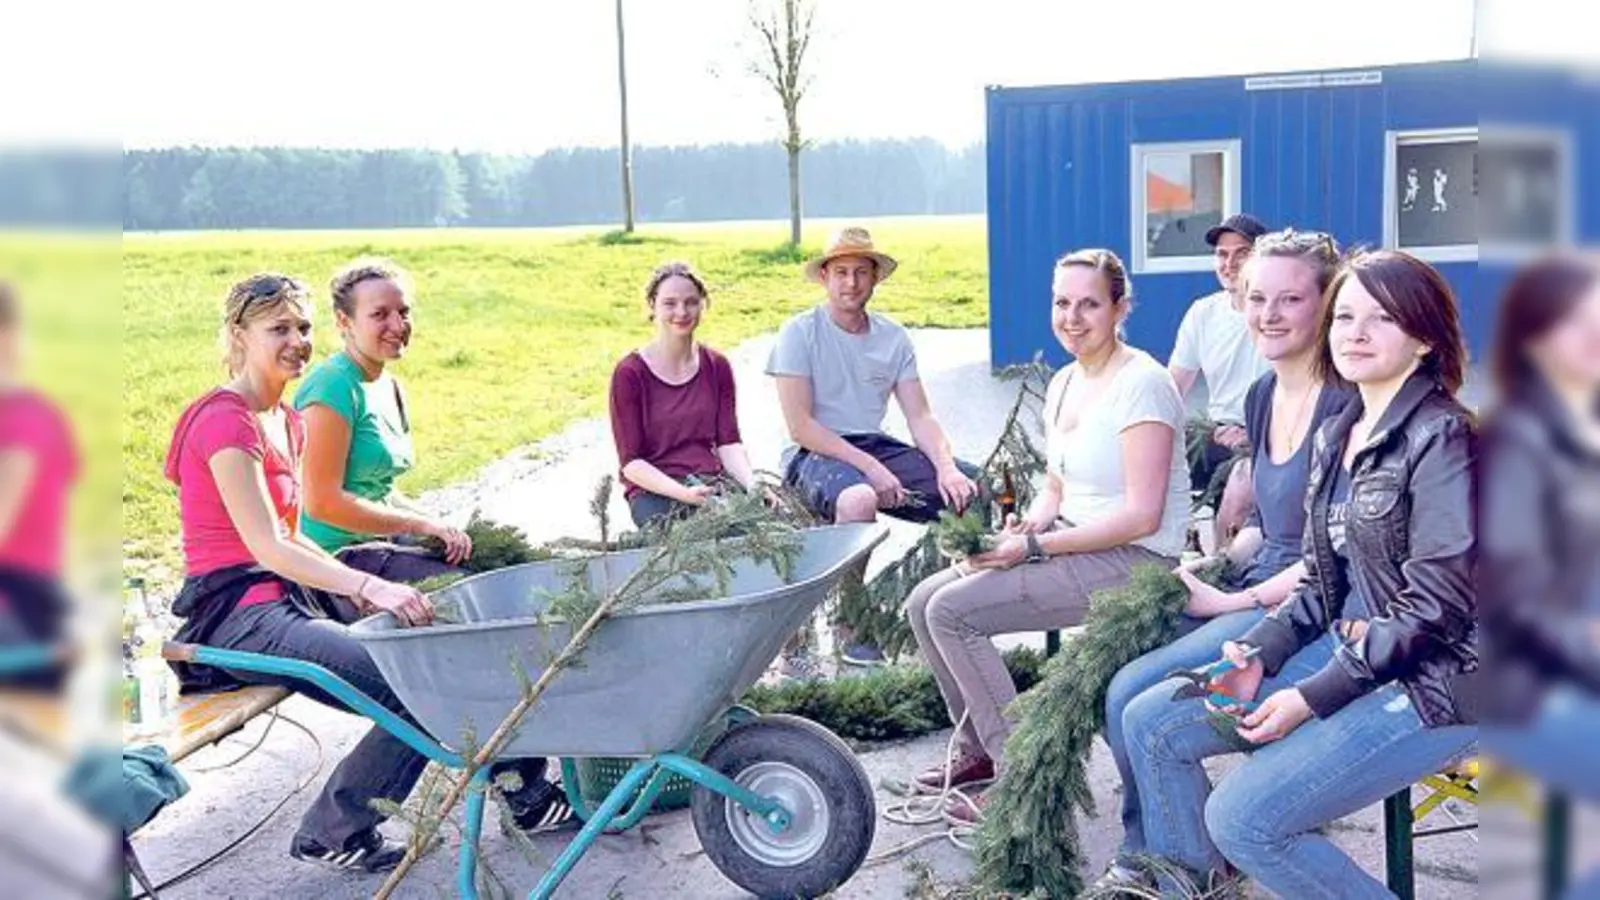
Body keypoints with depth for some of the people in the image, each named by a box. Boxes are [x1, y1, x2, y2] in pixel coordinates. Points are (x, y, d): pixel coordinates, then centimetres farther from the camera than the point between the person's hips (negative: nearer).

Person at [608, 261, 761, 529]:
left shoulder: (716, 366, 12)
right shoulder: (629, 373, -2)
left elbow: (729, 443, 6)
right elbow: (630, 461, -5)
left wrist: (752, 485, -15)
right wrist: (683, 493, -22)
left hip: (712, 480, 4)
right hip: (654, 490, -4)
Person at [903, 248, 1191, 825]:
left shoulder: (1141, 384, -16)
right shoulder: (1064, 384, 11)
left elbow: (1142, 516, -21)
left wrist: (1034, 547, -19)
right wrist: (1026, 526, -4)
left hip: (1133, 560, -9)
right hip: (1073, 544, 9)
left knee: (951, 611, -18)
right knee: (923, 603, 1)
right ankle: (980, 748, 14)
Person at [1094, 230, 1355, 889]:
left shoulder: (1347, 406, -17)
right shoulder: (1262, 396, 10)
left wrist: (1234, 601, -15)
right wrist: (1216, 562, 2)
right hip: (1253, 592, 9)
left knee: (1134, 694, -18)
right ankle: (1142, 854, 11)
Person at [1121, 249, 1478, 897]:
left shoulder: (1443, 438, -14)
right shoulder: (1334, 438, 12)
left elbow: (1436, 605, -18)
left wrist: (1313, 698, -18)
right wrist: (1258, 655, -3)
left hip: (1433, 681, -9)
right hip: (1348, 651, 9)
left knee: (1243, 819, -21)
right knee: (1149, 721, 2)